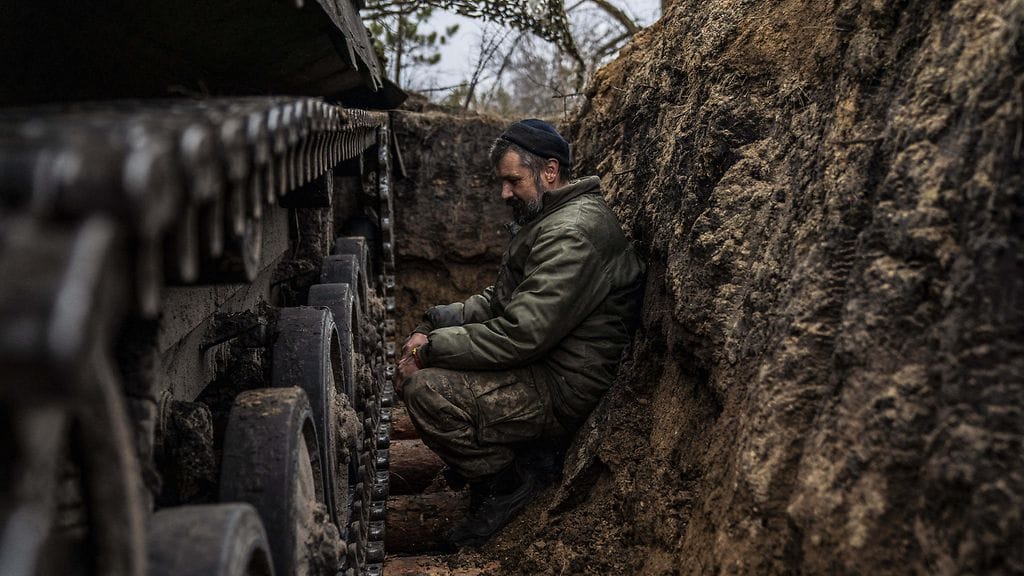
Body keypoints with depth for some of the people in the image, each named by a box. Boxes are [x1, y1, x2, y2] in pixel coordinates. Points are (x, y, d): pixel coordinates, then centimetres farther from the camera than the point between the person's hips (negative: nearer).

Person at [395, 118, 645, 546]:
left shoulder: (574, 233, -22)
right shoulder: (545, 218, 14)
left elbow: (520, 335, -28)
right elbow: (499, 299, 18)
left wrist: (430, 349, -18)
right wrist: (433, 326, 3)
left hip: (565, 394, -11)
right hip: (541, 363, 11)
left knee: (424, 389, -24)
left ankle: (508, 481, -3)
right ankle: (488, 455, 16)